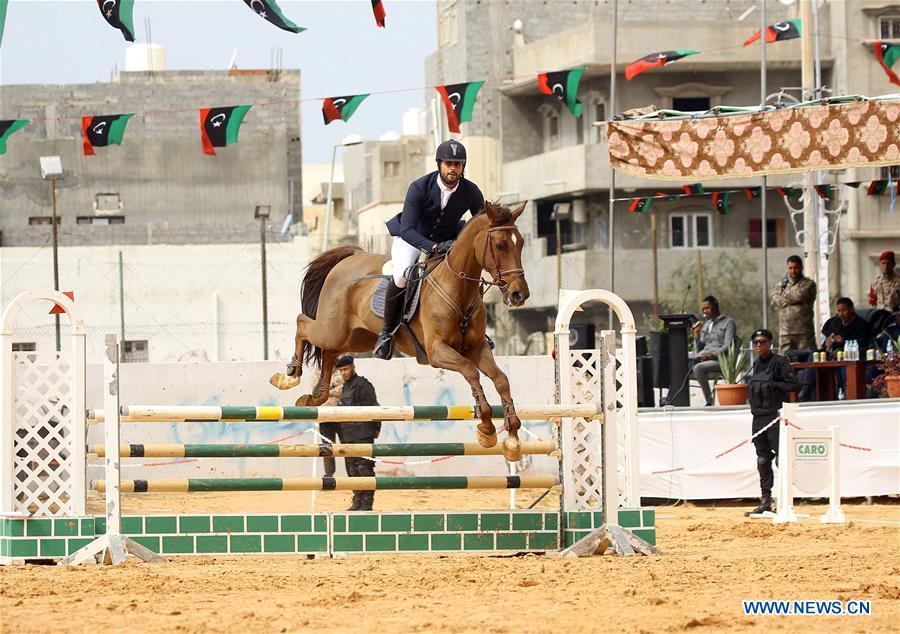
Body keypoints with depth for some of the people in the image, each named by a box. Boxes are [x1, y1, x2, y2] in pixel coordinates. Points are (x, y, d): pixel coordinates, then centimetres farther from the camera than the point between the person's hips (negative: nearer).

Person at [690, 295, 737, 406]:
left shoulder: (728, 322, 4)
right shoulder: (706, 324, 23)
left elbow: (728, 346, -8)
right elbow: (698, 349, 21)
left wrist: (713, 355, -19)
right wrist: (696, 334, 4)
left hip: (720, 360, -6)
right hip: (703, 358, 6)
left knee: (698, 368, -34)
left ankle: (709, 401, -28)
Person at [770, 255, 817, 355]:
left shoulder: (808, 284, 7)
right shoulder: (780, 285, 17)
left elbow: (801, 295, -11)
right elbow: (775, 301, 0)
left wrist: (785, 294, 4)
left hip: (804, 332, -3)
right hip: (785, 332, 3)